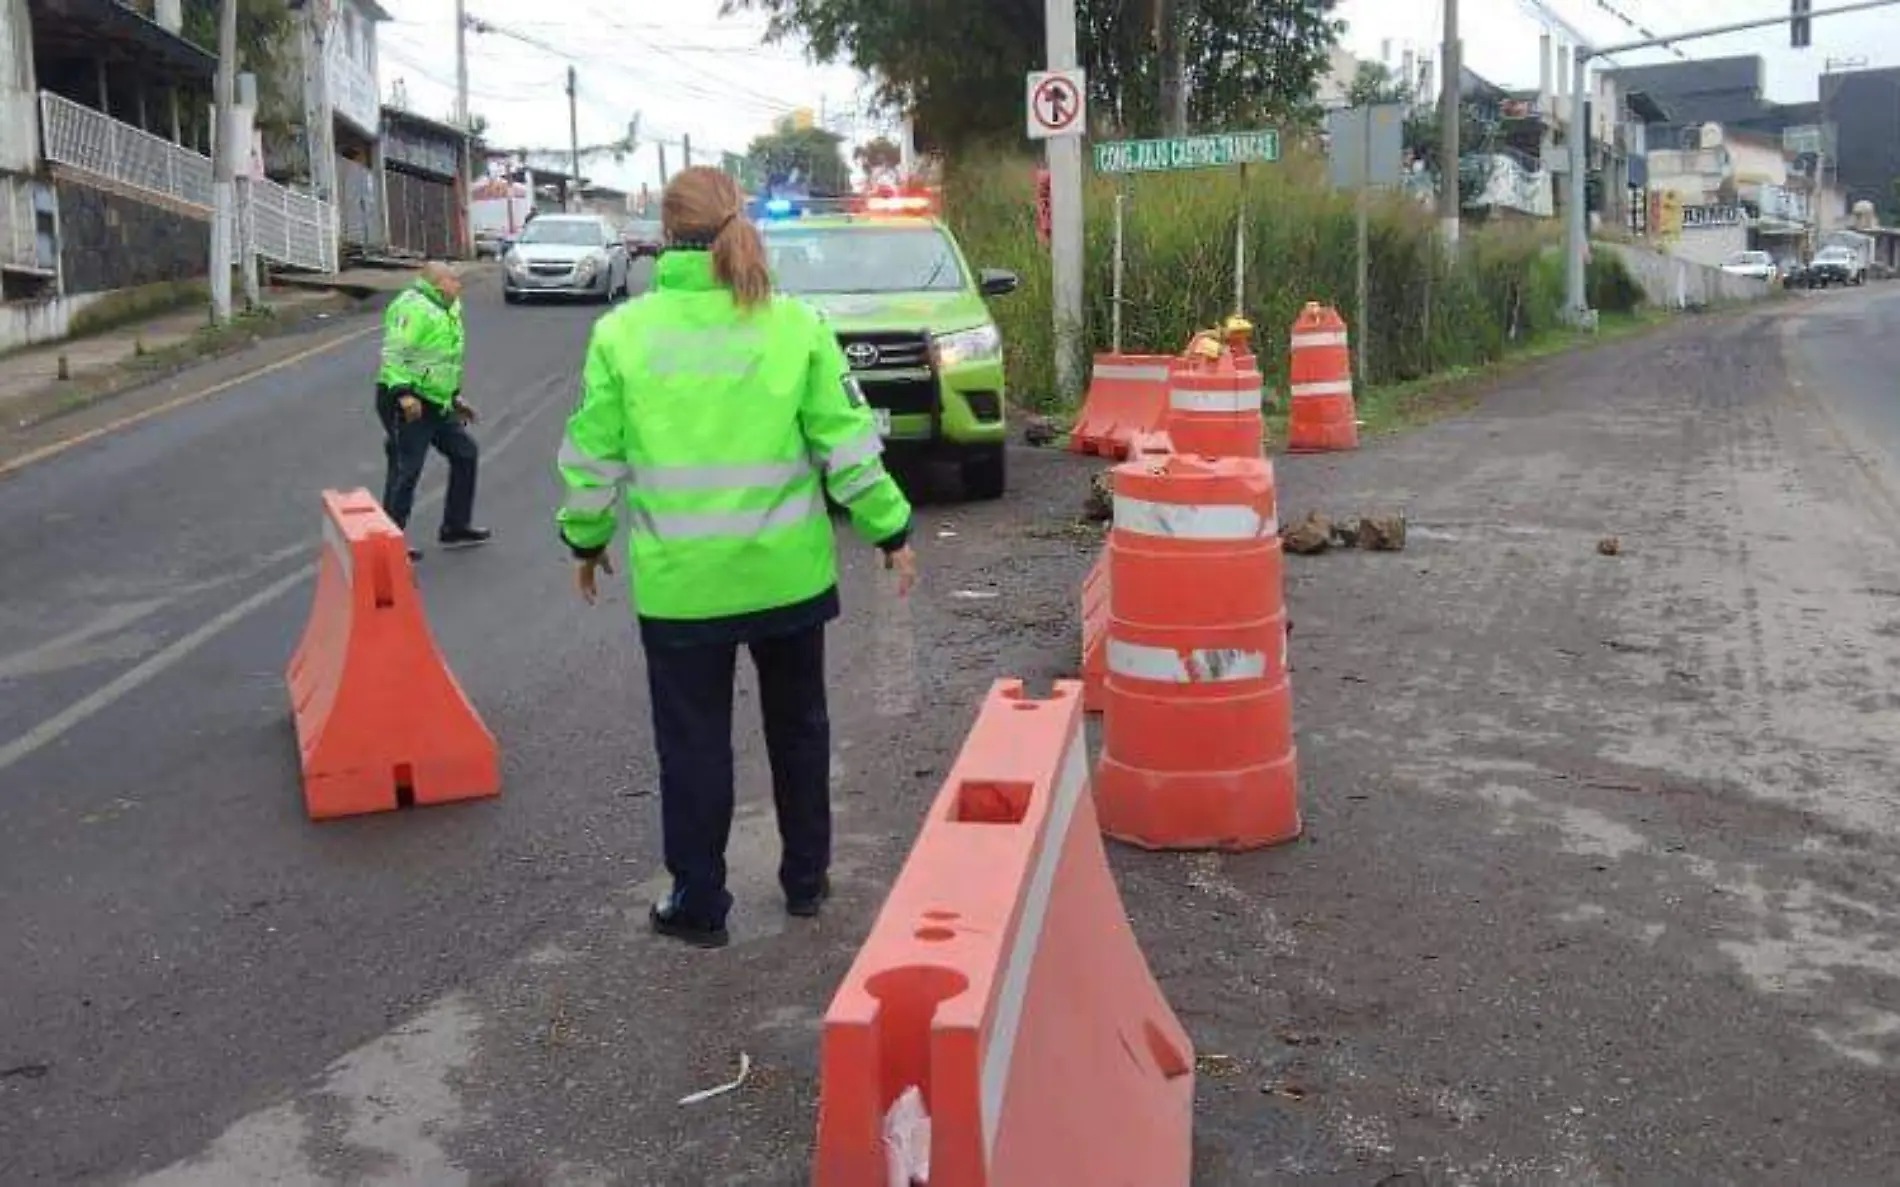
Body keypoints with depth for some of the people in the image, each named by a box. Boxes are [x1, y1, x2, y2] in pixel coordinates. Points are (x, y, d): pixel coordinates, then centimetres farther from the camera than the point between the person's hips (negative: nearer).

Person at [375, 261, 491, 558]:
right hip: (408, 404, -10)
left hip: (437, 403, 10)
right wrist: (404, 393, -33)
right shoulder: (414, 307, -16)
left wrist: (455, 397, 26)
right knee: (405, 472, -5)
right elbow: (395, 353, -24)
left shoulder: (445, 310, 17)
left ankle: (454, 528, 24)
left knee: (465, 453, 14)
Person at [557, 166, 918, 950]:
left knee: (693, 741, 10)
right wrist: (890, 531, 6)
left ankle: (698, 905, 20)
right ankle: (806, 879, 33)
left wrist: (586, 537, 15)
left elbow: (593, 456, -1)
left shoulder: (621, 332, -6)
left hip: (679, 580, -1)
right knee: (798, 725, 19)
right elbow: (847, 445, -4)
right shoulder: (796, 325, -5)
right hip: (786, 570, 2)